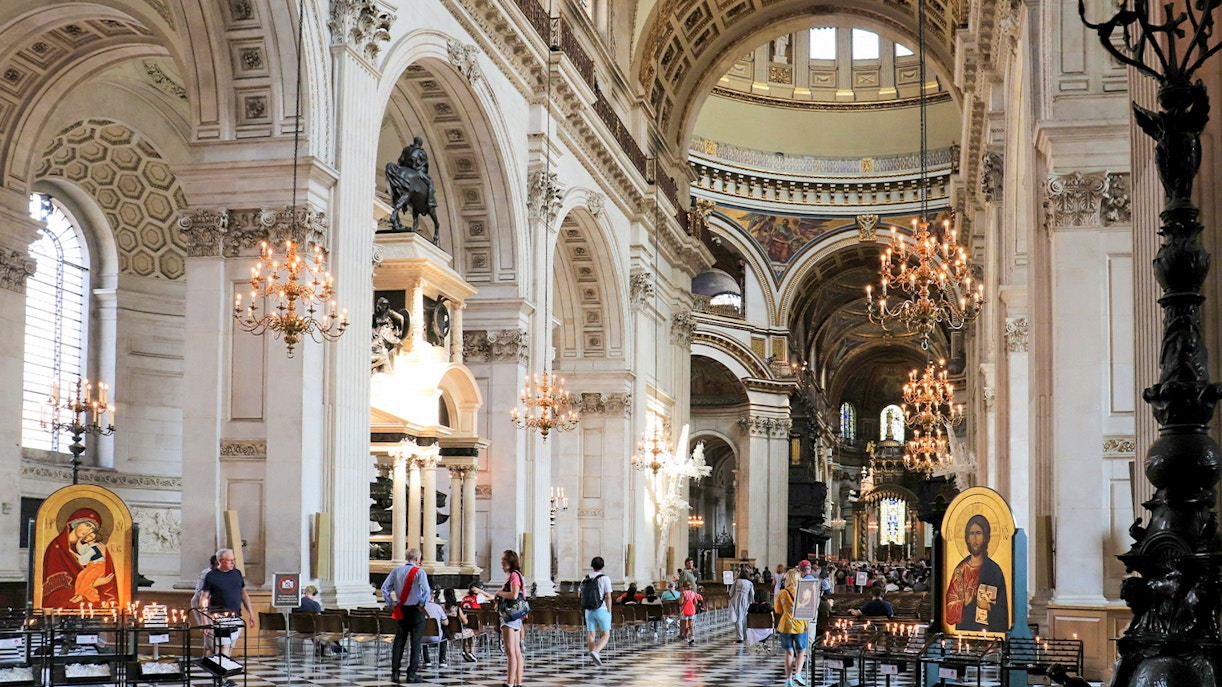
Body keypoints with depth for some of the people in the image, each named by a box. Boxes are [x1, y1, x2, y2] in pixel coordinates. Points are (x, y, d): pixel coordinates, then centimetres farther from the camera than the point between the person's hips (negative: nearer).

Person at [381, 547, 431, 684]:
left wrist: (391, 604, 6)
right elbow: (426, 591, -23)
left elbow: (385, 588, 2)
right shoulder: (420, 572, -11)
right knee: (415, 642, 1)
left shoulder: (396, 571, 4)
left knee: (399, 641, 9)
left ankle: (395, 673, 9)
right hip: (416, 610, -4)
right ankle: (412, 674, 0)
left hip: (401, 610, 5)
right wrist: (422, 604, -9)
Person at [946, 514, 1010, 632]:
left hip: (987, 631, -2)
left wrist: (988, 607, -13)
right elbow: (949, 607, 8)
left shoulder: (994, 571, 3)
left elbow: (1002, 612, 3)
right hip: (963, 629, 2)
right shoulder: (960, 570, 10)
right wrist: (964, 604, -8)